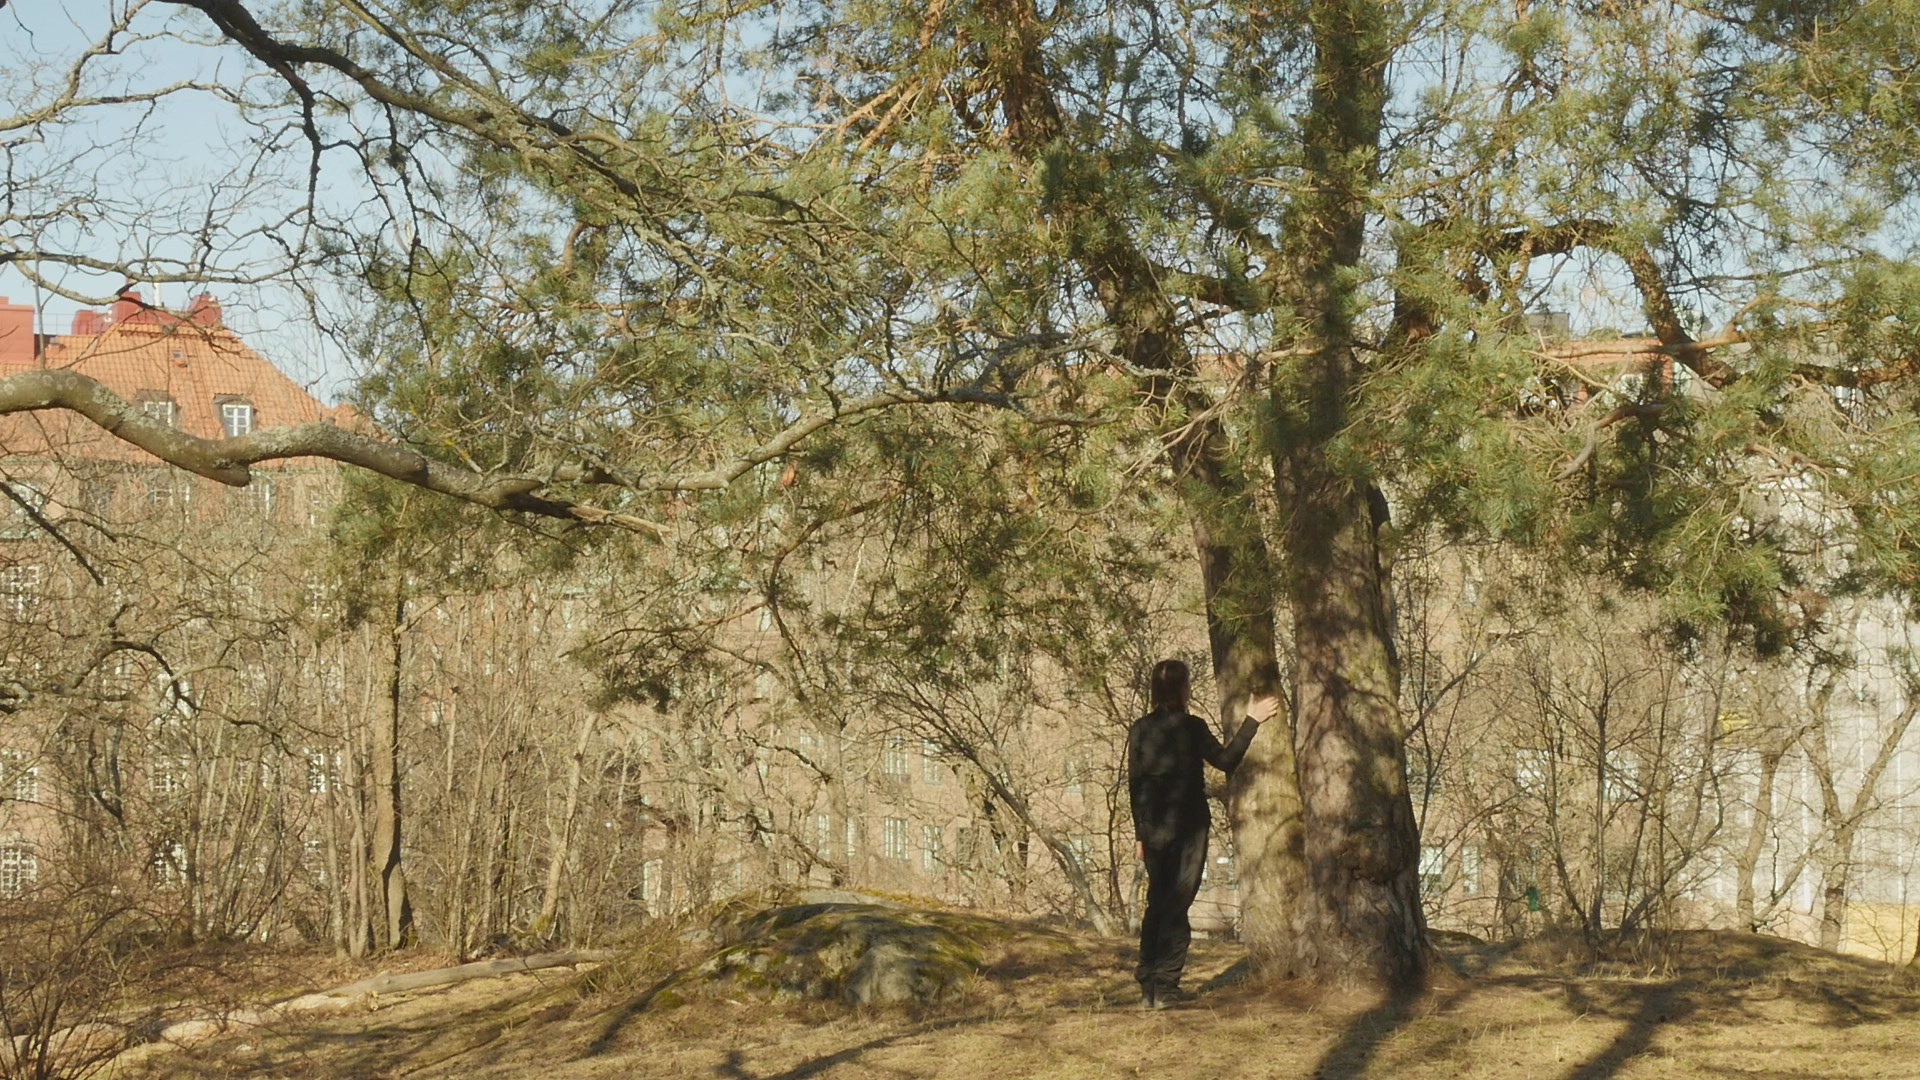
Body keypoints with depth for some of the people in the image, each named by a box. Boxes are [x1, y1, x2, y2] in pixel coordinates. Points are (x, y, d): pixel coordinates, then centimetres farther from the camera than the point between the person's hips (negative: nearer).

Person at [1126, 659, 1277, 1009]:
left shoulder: (1139, 730, 1)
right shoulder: (1193, 727, -10)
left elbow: (1134, 784, 4)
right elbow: (1225, 760, -2)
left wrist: (1141, 832, 11)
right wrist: (1252, 722, 3)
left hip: (1154, 831, 4)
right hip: (1189, 829, -3)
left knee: (1156, 904, 15)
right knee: (1177, 908, 0)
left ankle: (1148, 985, 13)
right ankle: (1164, 987, -4)